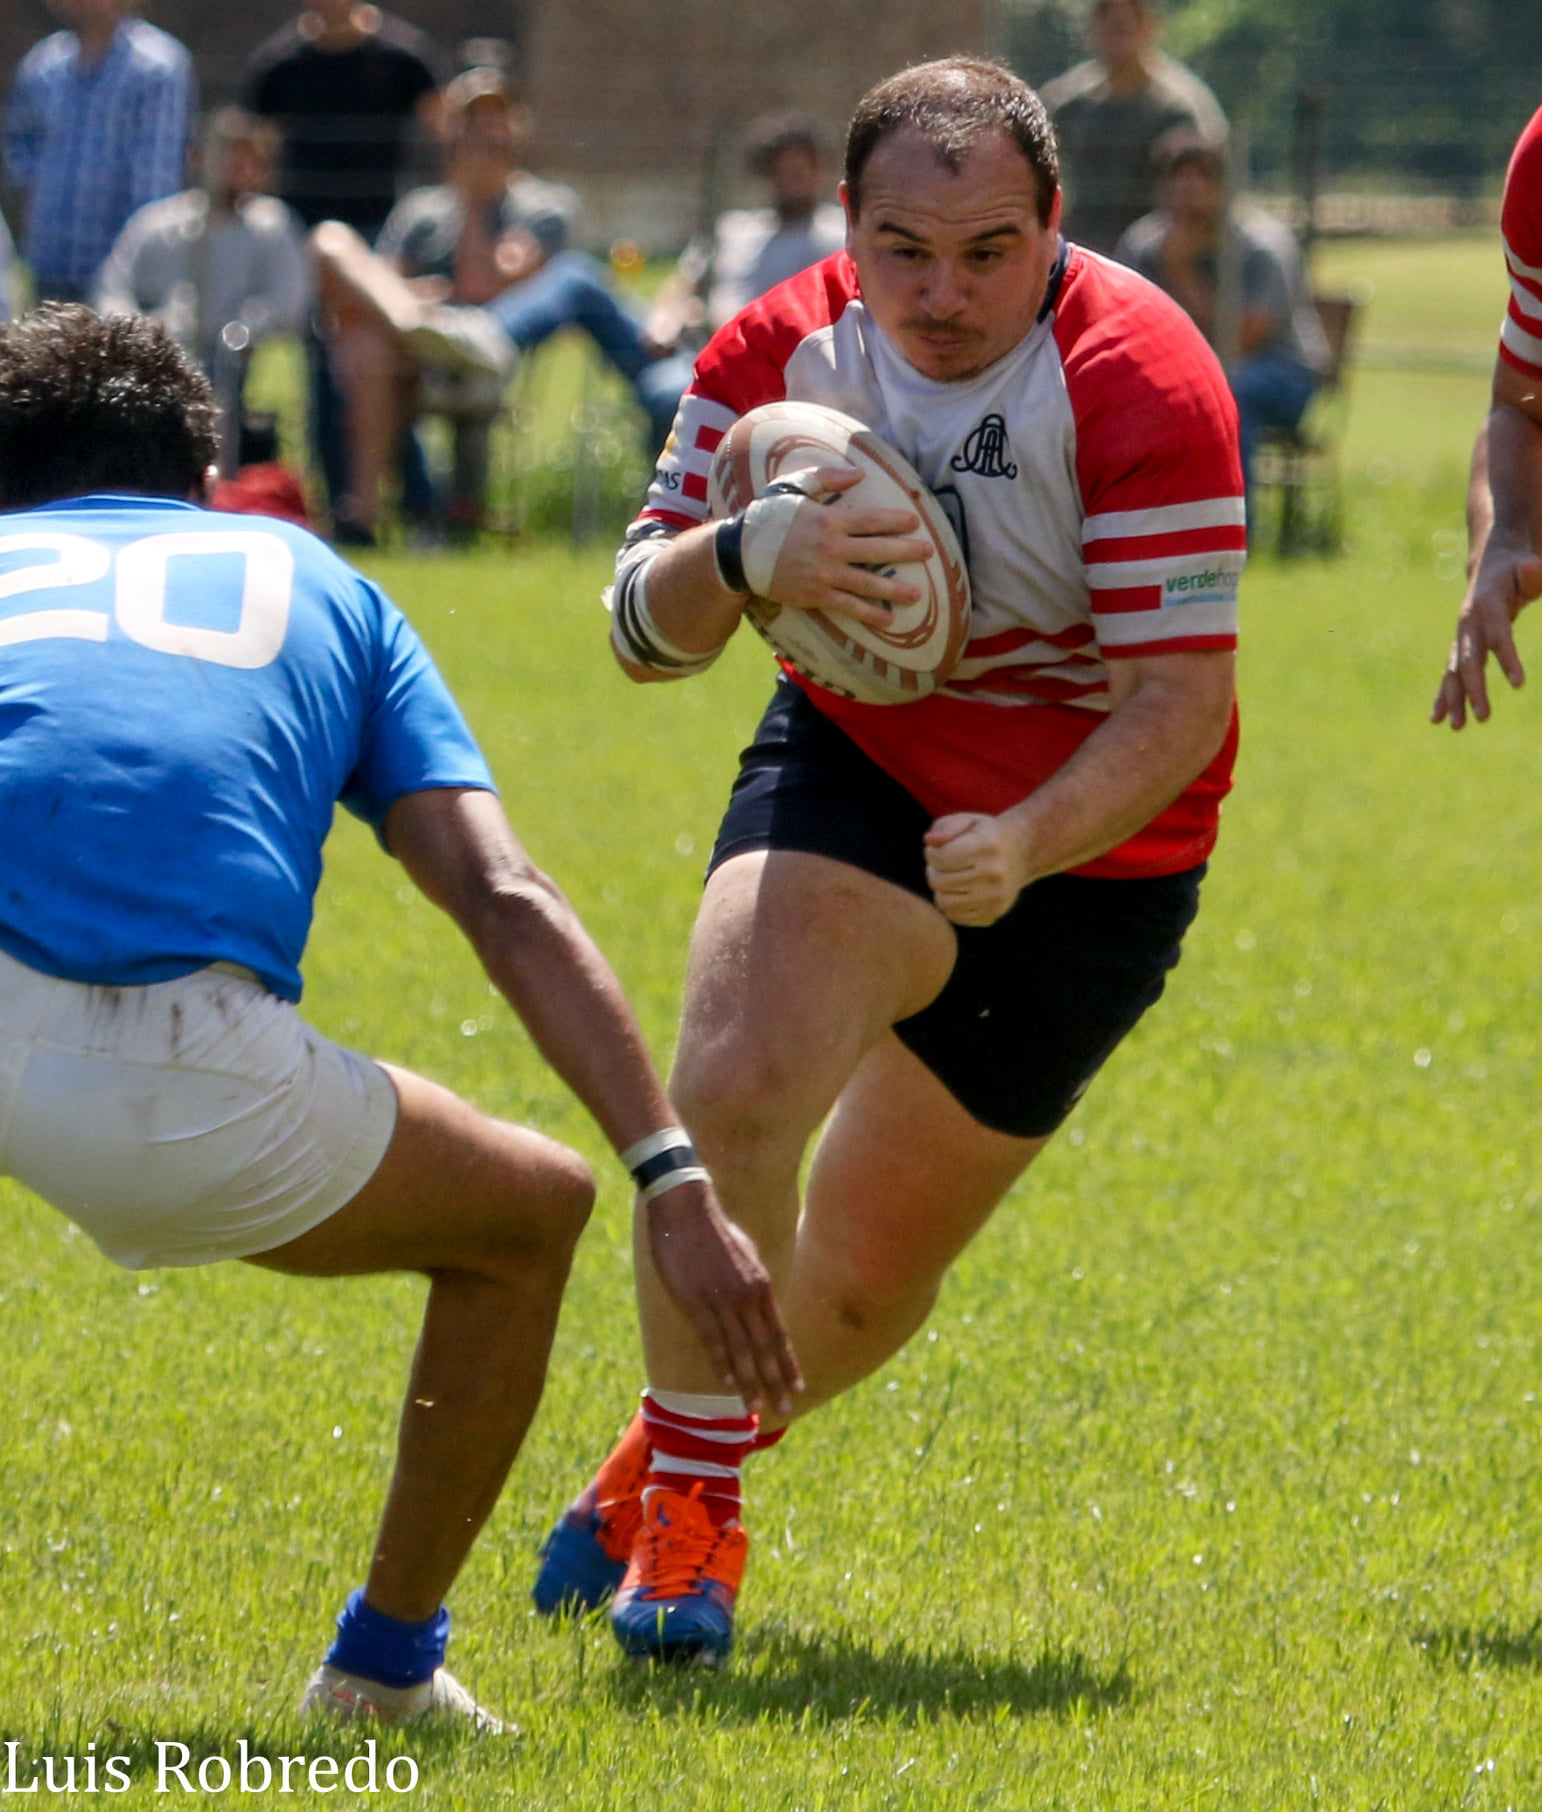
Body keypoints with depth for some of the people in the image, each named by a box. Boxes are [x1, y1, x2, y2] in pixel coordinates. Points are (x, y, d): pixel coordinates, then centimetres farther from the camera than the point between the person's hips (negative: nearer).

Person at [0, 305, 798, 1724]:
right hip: (177, 1085, -1)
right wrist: (677, 1179, 9)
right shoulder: (313, 583, 30)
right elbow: (508, 903, 15)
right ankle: (388, 1662, 34)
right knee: (530, 1214, 28)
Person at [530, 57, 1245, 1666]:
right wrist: (745, 557, -30)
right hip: (854, 768, 2)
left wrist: (1026, 845, -41)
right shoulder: (785, 351, -11)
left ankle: (673, 1465, 37)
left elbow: (1182, 698, -25)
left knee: (867, 1289, 6)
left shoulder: (1141, 383, -24)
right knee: (730, 1089, -28)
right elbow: (642, 628, -7)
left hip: (1089, 849, -1)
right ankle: (686, 1498, -8)